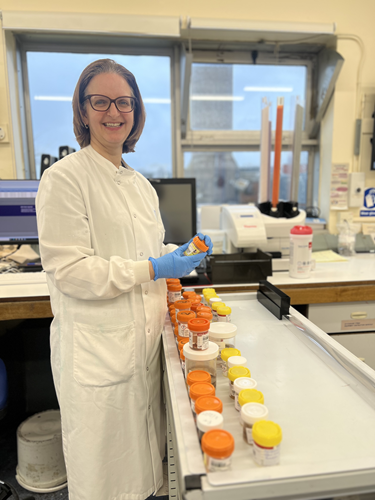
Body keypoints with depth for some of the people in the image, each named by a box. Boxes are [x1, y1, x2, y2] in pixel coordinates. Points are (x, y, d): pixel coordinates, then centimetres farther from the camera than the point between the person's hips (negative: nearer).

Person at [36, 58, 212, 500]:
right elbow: (69, 271, -18)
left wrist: (181, 252, 2)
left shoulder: (139, 183, 12)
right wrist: (153, 268, -18)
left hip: (142, 342, 7)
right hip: (96, 350, -6)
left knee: (139, 459, 22)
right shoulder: (64, 178, -12)